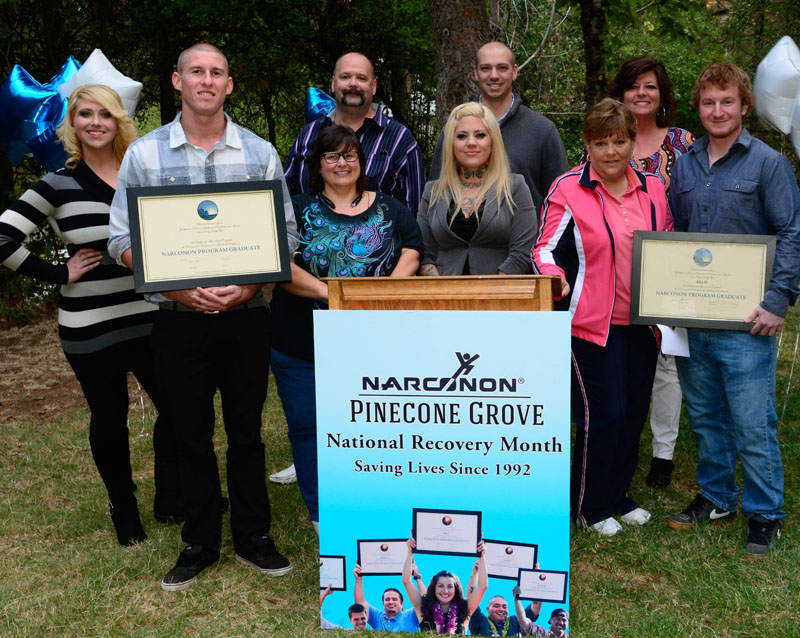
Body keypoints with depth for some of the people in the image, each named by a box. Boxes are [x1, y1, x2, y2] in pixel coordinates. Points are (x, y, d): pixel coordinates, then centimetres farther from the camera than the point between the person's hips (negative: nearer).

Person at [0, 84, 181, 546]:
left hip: (149, 318, 3)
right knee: (109, 420, 11)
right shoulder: (58, 186, -3)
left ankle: (170, 500, 25)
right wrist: (59, 274, -9)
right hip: (90, 328, -3)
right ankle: (125, 513, 29)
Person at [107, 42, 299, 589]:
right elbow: (123, 238, 0)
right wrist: (178, 285, -14)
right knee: (193, 435, 11)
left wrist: (249, 284, -13)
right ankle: (200, 544, 27)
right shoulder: (144, 154, 1)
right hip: (179, 319, 0)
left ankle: (253, 538, 26)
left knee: (247, 431, 10)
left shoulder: (261, 153, 3)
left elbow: (287, 234, 3)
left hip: (246, 315, 0)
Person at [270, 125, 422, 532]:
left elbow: (411, 253, 3)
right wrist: (328, 291, -17)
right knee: (307, 424, 6)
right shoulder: (299, 210, 4)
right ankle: (321, 513, 22)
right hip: (303, 344, 0)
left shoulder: (390, 209, 11)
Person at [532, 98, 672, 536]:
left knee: (634, 412, 13)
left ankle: (617, 496, 31)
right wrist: (557, 282, -25)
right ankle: (589, 506, 15)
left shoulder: (652, 189, 10)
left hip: (642, 322, 6)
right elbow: (546, 250, -6)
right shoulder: (568, 190, -5)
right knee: (603, 414, -5)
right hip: (592, 322, -6)